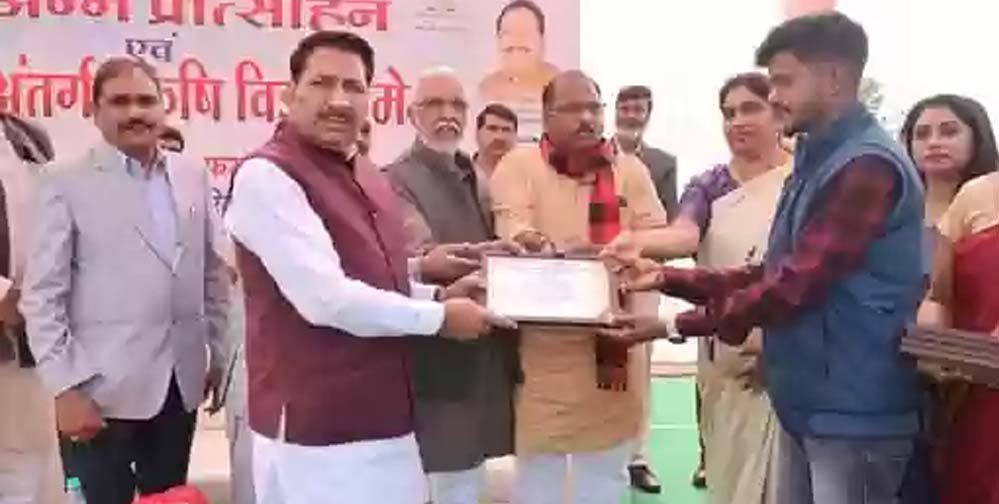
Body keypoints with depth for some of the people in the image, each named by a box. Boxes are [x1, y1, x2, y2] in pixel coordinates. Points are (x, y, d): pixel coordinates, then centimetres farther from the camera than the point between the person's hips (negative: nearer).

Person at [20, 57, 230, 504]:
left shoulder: (193, 177, 6)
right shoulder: (66, 184, -5)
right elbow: (42, 296, -7)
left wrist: (221, 353, 9)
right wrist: (65, 387, -11)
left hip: (180, 383, 4)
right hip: (103, 389, -3)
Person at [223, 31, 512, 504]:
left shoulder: (370, 178, 12)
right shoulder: (266, 175, -16)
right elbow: (325, 298, -24)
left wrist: (439, 294, 2)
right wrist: (439, 317, -13)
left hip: (384, 418, 8)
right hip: (316, 429, -8)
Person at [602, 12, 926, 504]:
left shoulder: (867, 165, -18)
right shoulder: (818, 160, 15)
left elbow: (795, 285, -22)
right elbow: (771, 273, 12)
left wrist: (675, 325, -18)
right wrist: (668, 278, 2)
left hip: (852, 411, -9)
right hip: (808, 400, 9)